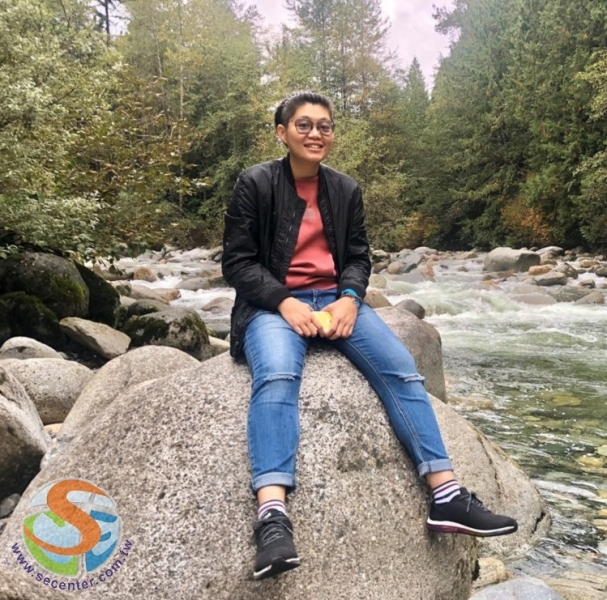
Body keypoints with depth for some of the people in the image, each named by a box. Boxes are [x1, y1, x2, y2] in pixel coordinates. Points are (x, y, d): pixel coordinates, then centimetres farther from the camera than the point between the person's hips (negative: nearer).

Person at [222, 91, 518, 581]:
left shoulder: (346, 189, 13)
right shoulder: (255, 183, 0)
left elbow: (359, 257, 11)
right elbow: (236, 261, -4)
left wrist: (349, 298, -11)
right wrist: (284, 303, -19)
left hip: (335, 298, 4)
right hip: (272, 302, -4)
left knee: (401, 367, -20)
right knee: (276, 375, -36)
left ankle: (447, 495, -22)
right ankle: (273, 517, -48)